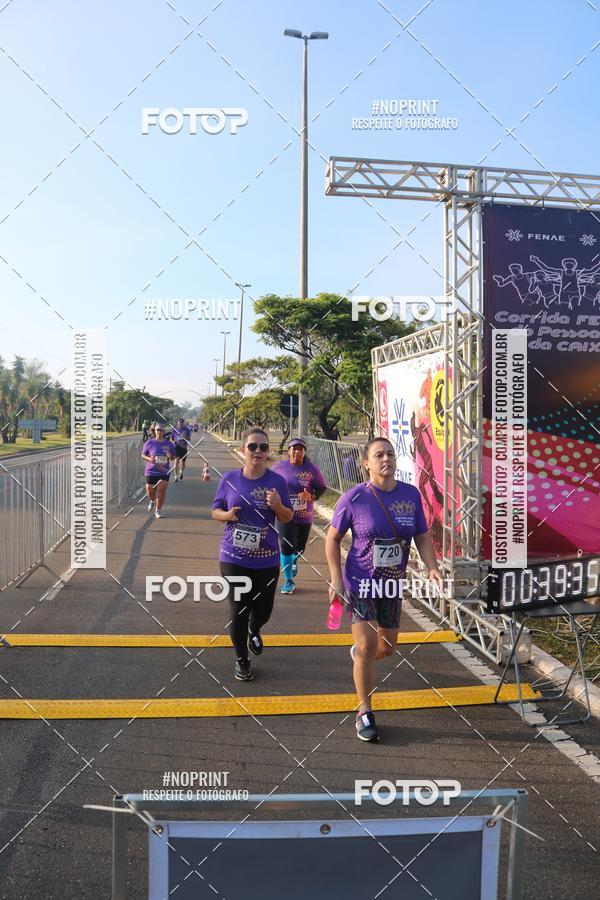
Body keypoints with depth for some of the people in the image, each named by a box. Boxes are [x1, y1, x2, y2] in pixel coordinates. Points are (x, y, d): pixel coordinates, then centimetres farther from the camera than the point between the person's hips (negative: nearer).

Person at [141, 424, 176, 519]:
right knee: (150, 490, 1)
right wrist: (149, 459, -14)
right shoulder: (149, 443, 0)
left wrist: (170, 456, -10)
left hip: (164, 471, 1)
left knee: (161, 491, -7)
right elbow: (143, 455, 6)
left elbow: (174, 457, 13)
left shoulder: (169, 444, 5)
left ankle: (158, 510, 12)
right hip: (151, 471, 0)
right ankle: (152, 501, 38)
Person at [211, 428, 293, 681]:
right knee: (238, 611, 4)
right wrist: (227, 515, -15)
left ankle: (254, 630, 49)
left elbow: (288, 518, 4)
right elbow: (215, 511, 7)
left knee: (263, 610, 12)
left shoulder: (277, 481, -2)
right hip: (234, 557, -1)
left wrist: (277, 505, -17)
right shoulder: (229, 479, -2)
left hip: (267, 558, 1)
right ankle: (241, 660, 26)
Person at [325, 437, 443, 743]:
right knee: (368, 644, -11)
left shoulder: (411, 494, -5)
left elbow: (423, 536, 4)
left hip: (393, 584, 4)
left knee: (387, 646, 15)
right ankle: (364, 713, 7)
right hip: (360, 583, -4)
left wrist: (432, 567, -12)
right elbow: (332, 538, -4)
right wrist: (336, 579, -11)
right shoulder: (353, 498, -14)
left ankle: (359, 654, 51)